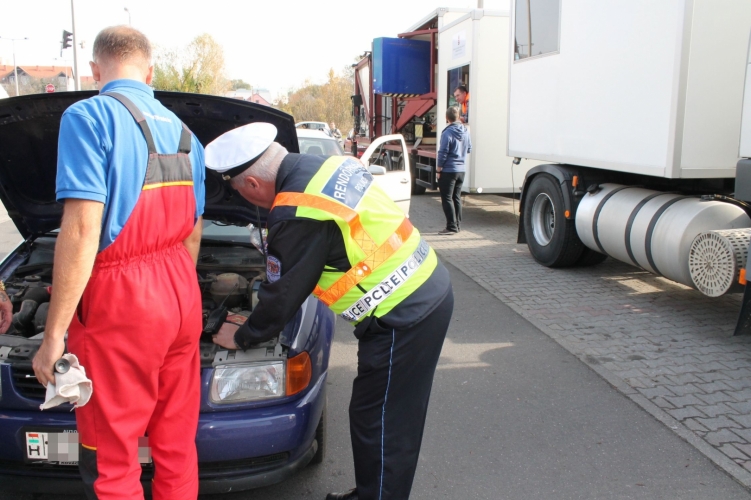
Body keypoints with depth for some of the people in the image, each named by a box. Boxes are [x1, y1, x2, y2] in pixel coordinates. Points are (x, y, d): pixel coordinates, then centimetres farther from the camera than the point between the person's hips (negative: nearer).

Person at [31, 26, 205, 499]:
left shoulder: (90, 116, -9)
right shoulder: (183, 132, 14)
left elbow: (82, 229, -19)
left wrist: (54, 334, -15)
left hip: (120, 301, -7)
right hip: (182, 296, 8)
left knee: (111, 460, 7)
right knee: (178, 446, 17)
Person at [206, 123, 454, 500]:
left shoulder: (296, 215, -19)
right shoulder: (329, 166, 8)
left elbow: (282, 296, -7)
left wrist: (241, 337, 10)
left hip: (403, 318, -10)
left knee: (379, 425, 5)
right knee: (393, 420, 21)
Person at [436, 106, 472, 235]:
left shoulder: (447, 133, -17)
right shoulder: (465, 131, 4)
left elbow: (443, 153, -16)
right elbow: (469, 149, 14)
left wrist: (438, 170, -8)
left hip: (448, 171, -7)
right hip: (461, 170, 7)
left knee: (447, 199, -2)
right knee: (457, 197, 15)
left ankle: (452, 227, -5)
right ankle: (458, 225, 19)